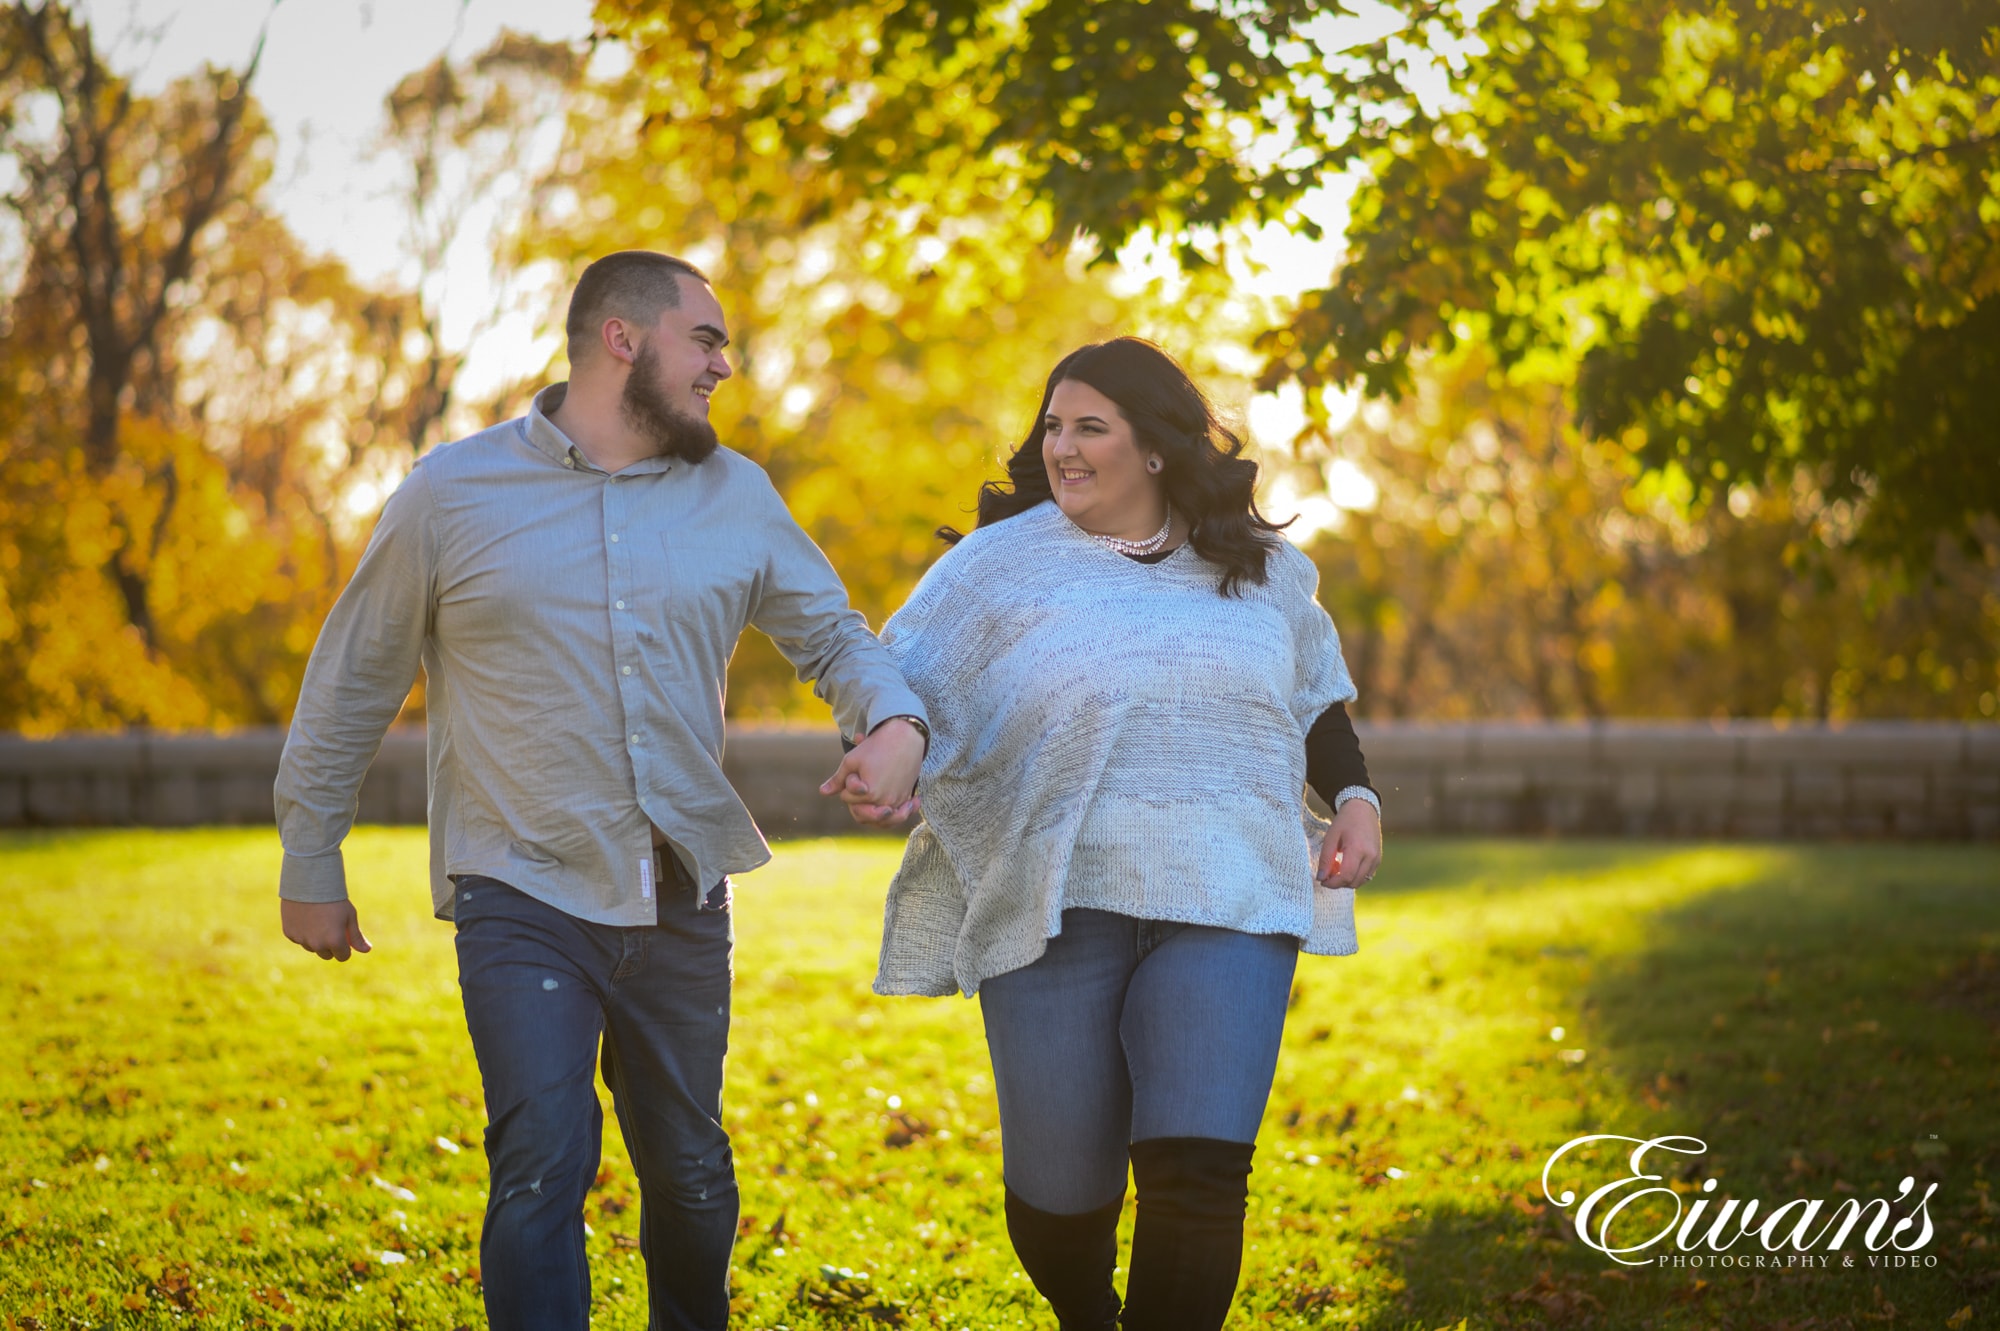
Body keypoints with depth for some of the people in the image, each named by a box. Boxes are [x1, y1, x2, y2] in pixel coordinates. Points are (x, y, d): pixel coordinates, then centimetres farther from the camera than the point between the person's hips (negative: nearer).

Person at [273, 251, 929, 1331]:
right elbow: (353, 682, 5)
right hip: (523, 903, -4)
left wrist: (894, 723, -11)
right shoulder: (454, 492, -3)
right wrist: (310, 865, 8)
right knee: (543, 1162, -18)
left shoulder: (736, 495, 5)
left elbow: (831, 636, 13)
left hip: (682, 905, 4)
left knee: (688, 1172, 16)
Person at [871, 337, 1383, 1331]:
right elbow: (896, 688, 5)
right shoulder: (1002, 561, 7)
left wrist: (1356, 798, 11)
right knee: (1061, 1191, 4)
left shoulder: (1264, 572, 14)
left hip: (1225, 903, 1)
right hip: (1056, 903, -1)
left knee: (1198, 1170, -17)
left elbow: (1318, 705, 27)